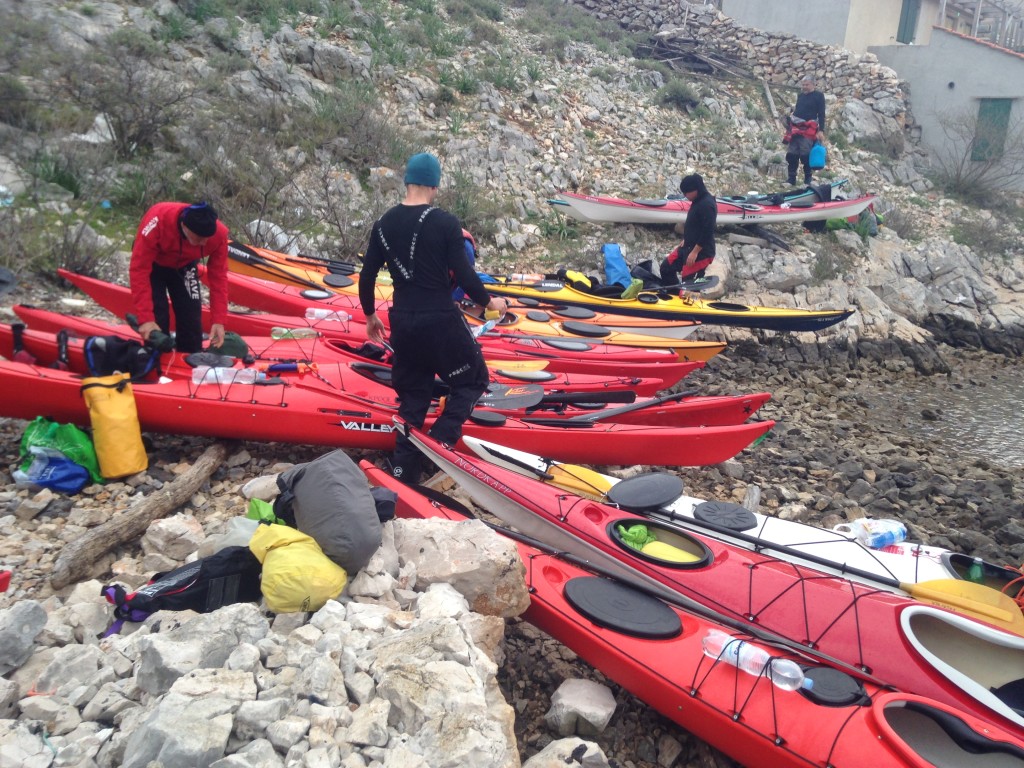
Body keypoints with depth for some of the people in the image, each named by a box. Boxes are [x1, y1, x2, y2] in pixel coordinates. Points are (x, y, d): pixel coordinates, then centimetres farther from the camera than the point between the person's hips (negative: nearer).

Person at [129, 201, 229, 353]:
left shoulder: (218, 234, -33)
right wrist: (145, 318, -41)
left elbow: (218, 277, -21)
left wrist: (219, 320, -26)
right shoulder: (157, 222, -42)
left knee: (191, 316, -3)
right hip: (153, 265, -2)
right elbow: (139, 270, -37)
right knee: (157, 318, -13)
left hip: (184, 265, 3)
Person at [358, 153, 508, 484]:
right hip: (441, 320, -5)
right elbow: (463, 274, -13)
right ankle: (440, 440, -3)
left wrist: (370, 315, 21)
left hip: (402, 321, 5)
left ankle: (403, 470, 18)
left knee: (412, 395, 18)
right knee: (473, 380, 15)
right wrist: (489, 302, 5)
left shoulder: (384, 224, 3)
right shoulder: (446, 223, -12)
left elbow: (367, 276, 6)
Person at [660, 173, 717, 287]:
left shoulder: (707, 204, -21)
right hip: (688, 247, 11)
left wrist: (695, 252, -23)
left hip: (701, 252, -10)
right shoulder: (697, 201, 9)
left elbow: (707, 232, -24)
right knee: (666, 268, 14)